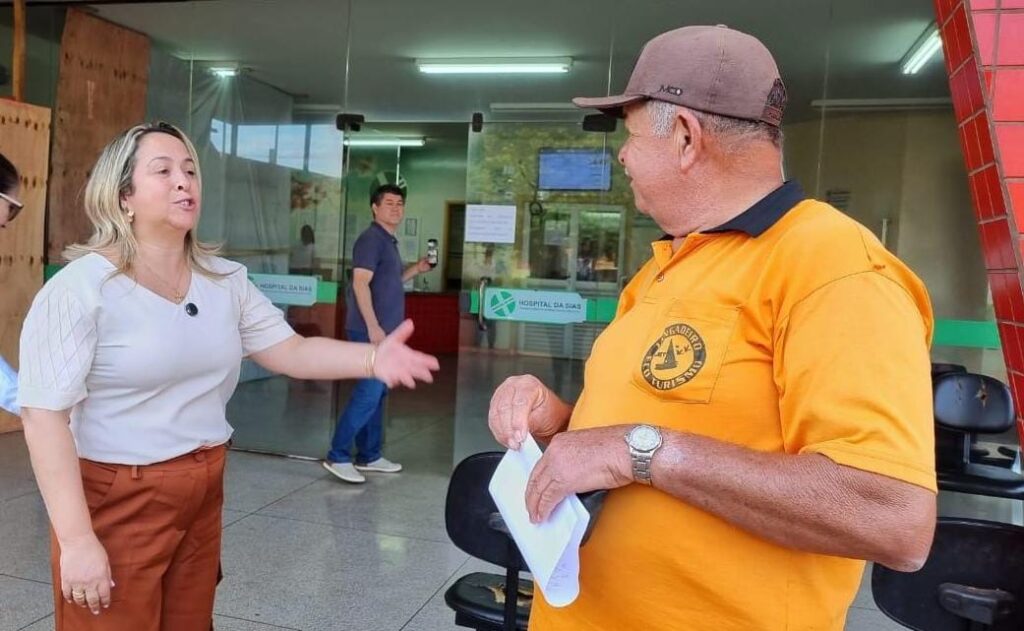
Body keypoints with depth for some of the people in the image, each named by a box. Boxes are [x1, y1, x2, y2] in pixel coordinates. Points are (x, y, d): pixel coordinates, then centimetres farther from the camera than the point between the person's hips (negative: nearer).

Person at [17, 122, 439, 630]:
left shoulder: (225, 281, 3)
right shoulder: (81, 288, -15)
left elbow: (289, 351, -1)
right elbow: (45, 416, -18)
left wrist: (373, 359, -20)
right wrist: (77, 540, -22)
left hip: (203, 494, 6)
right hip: (116, 500, -5)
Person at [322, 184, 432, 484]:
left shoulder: (389, 241, 18)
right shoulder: (371, 239, -11)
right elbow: (360, 284, -19)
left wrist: (416, 269, 15)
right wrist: (373, 327, -24)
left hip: (385, 331, 10)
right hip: (371, 330, -10)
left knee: (377, 393, 13)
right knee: (368, 394, -11)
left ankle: (369, 456, 21)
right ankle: (337, 457, -4)